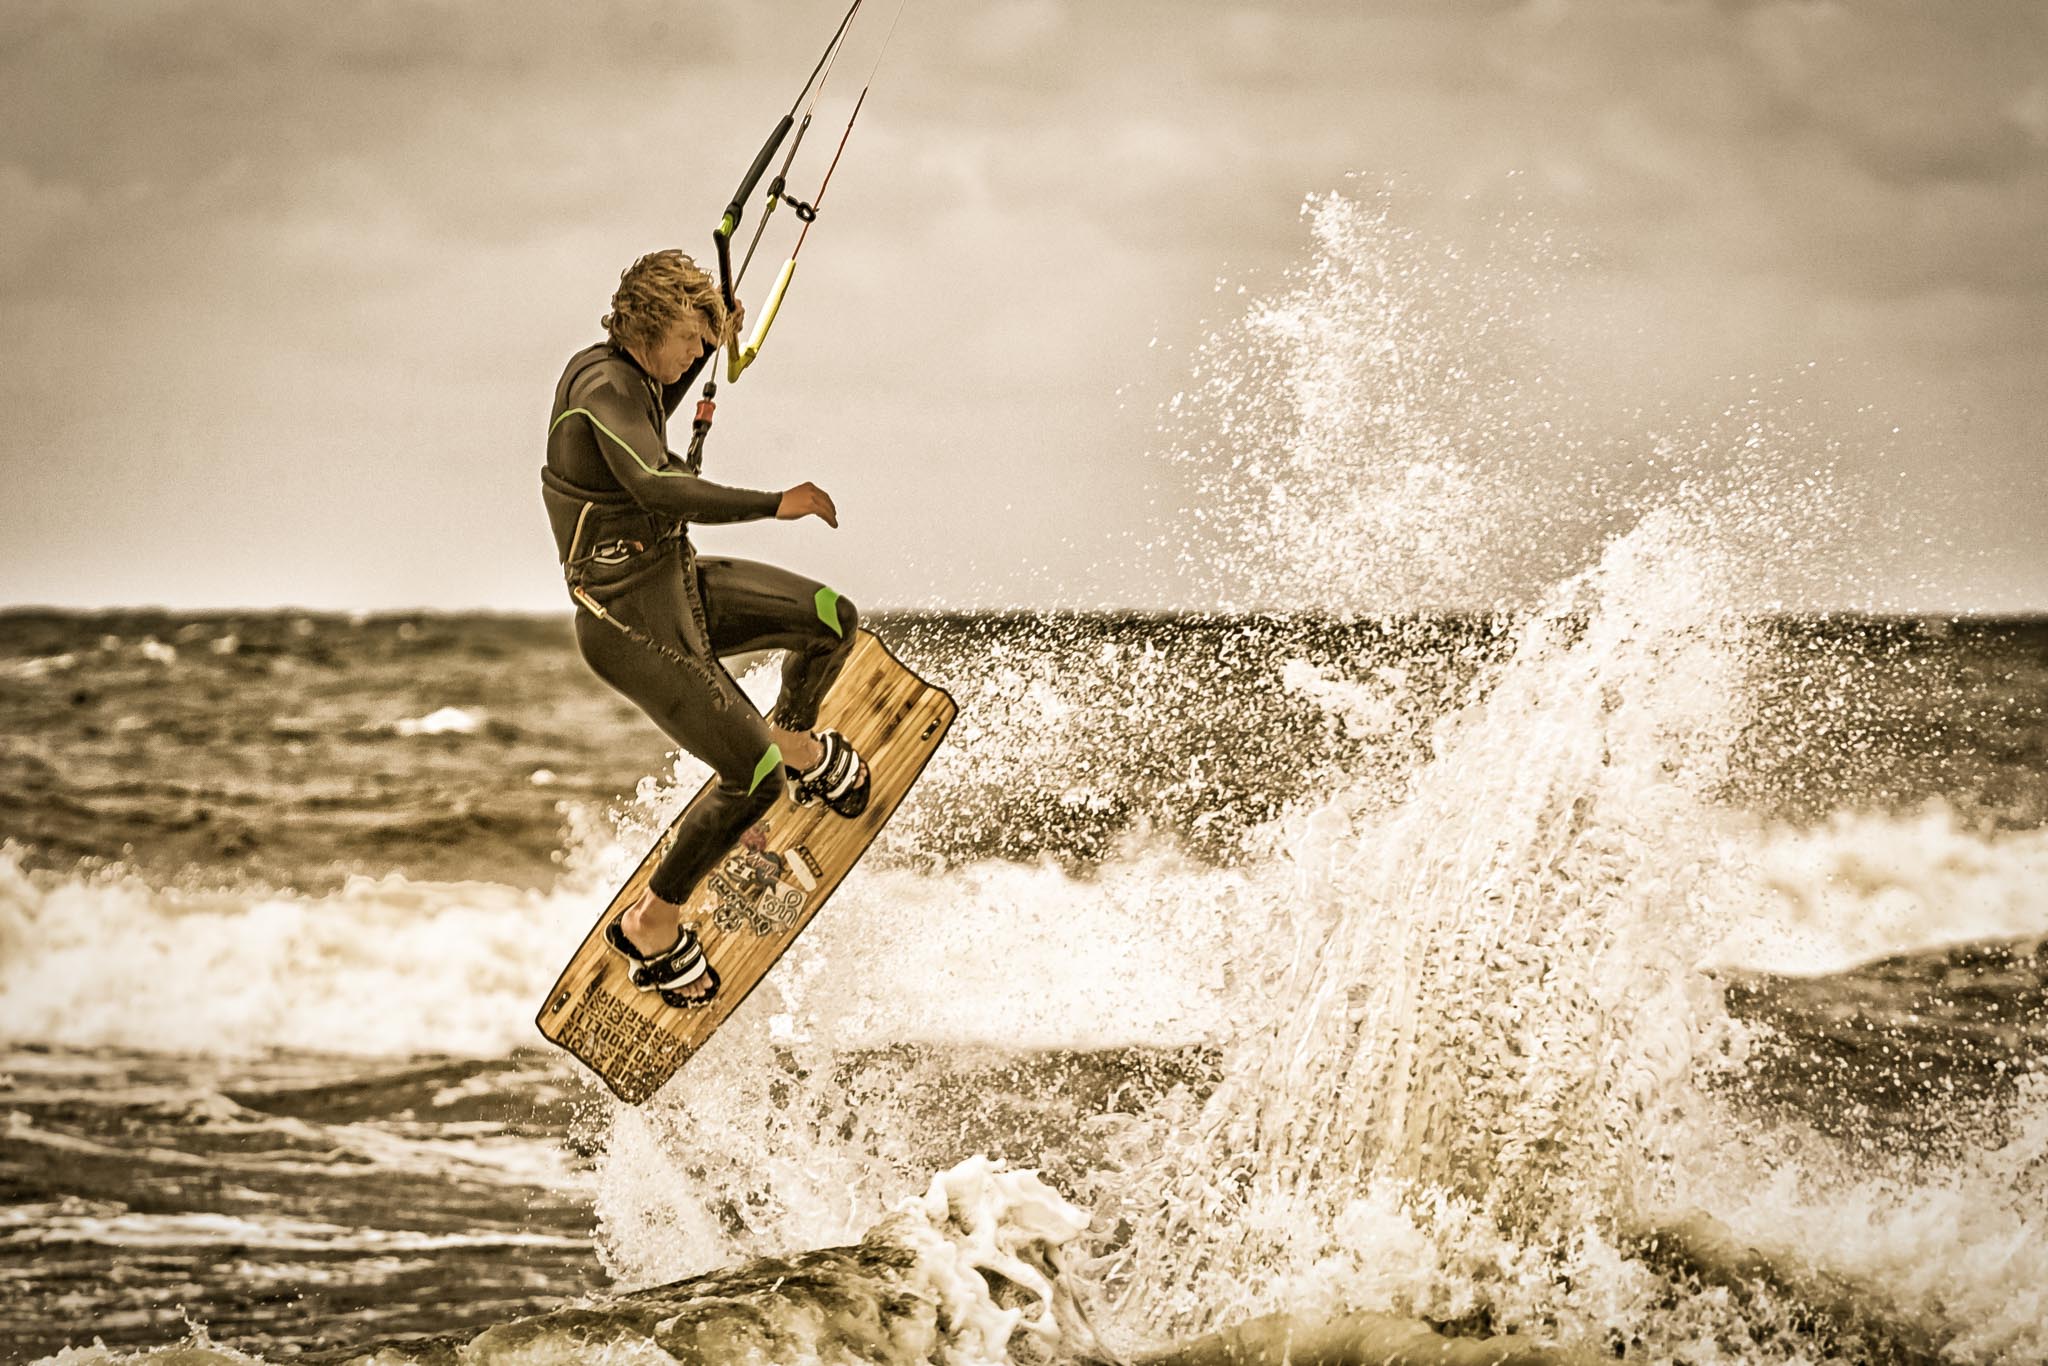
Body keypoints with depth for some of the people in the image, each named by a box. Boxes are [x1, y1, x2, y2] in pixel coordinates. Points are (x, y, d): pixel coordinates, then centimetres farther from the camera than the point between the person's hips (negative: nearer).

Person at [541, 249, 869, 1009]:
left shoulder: (615, 370, 6)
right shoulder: (604, 386, -24)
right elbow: (655, 487, -39)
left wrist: (714, 347, 23)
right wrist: (774, 505, -35)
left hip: (679, 582, 9)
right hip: (634, 624, -9)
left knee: (833, 619, 7)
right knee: (755, 779, -9)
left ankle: (794, 737, 38)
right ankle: (650, 926, 8)